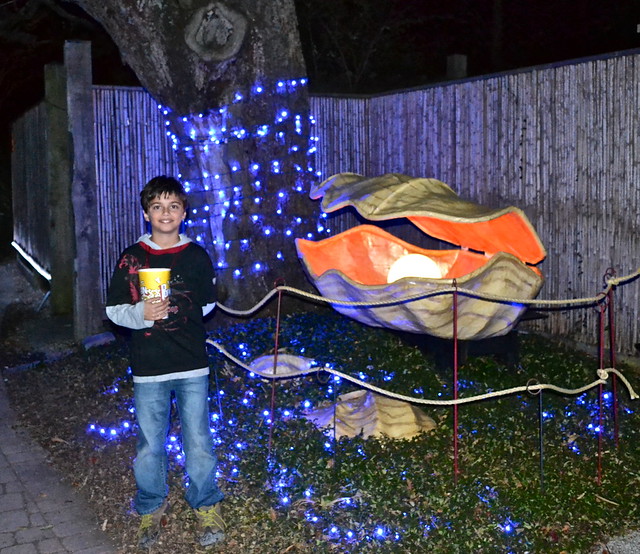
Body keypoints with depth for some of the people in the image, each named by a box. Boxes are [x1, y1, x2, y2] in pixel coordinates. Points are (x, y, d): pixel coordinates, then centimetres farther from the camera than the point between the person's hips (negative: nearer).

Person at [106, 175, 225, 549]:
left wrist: (170, 311, 0)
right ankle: (151, 510, 28)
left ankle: (207, 508, 23)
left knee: (199, 441, 4)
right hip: (148, 368, 0)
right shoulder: (131, 258, 2)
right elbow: (114, 310, 3)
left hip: (192, 366, 0)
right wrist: (141, 314, -16)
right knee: (149, 445, 8)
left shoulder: (197, 257, 3)